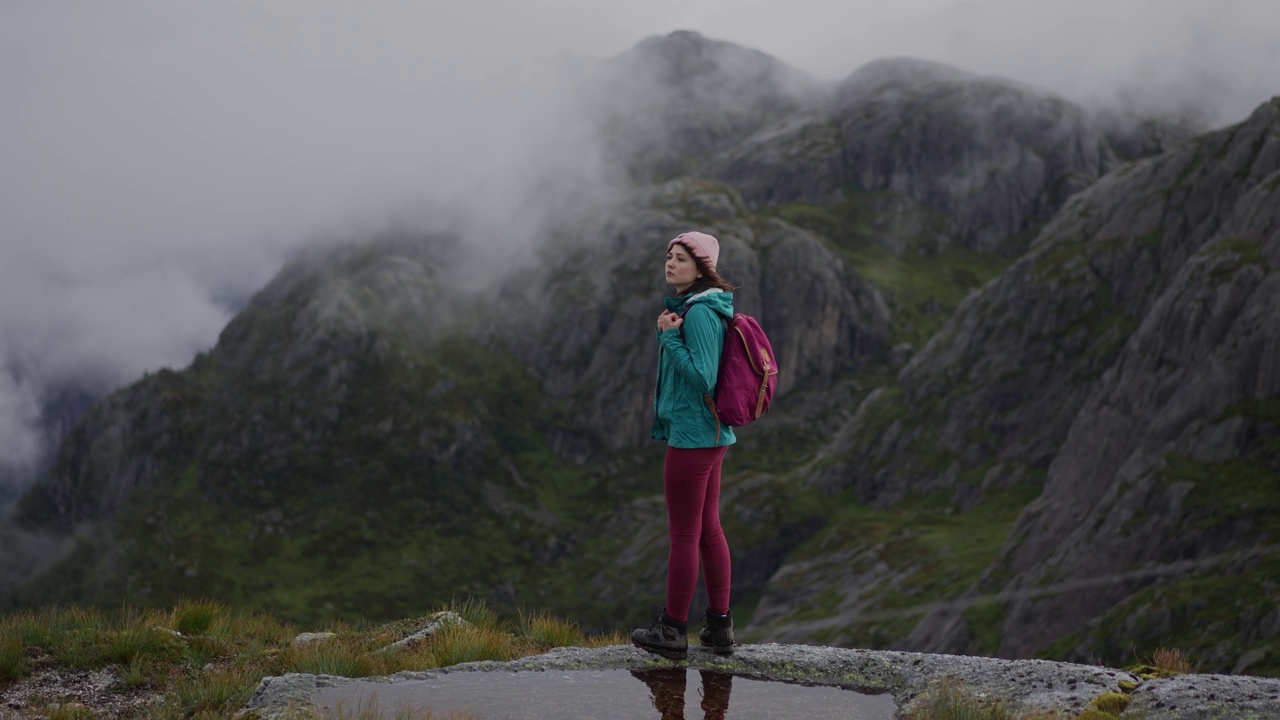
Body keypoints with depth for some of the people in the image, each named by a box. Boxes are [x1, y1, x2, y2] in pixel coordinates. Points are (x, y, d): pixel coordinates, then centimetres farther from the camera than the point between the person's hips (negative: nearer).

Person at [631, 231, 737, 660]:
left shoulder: (700, 313, -17)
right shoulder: (691, 307, 13)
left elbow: (702, 377, -22)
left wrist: (669, 336, -18)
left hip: (691, 436, -10)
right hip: (709, 435, 10)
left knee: (684, 534, -2)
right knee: (708, 529, 14)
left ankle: (673, 631, 7)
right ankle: (719, 628, 20)